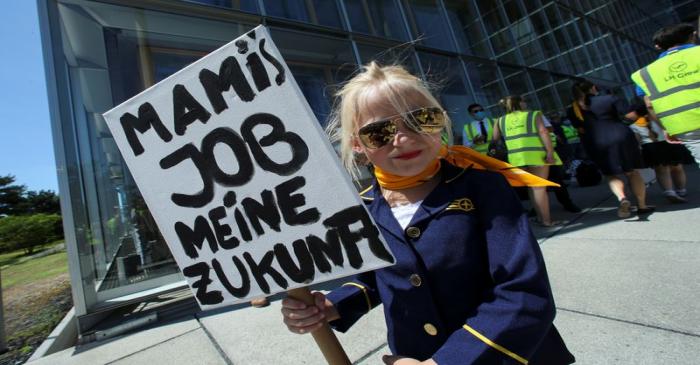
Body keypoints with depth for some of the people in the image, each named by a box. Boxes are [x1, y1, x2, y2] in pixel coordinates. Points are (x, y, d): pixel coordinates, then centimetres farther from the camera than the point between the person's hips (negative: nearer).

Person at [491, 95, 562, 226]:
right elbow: (543, 132, -7)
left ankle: (541, 217, 19)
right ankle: (546, 220, 4)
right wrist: (550, 152, -11)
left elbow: (494, 138, 9)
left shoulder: (501, 120, 17)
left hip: (516, 157, 3)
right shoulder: (533, 114, 6)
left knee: (531, 187, 14)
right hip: (536, 154, -3)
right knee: (539, 187, 1)